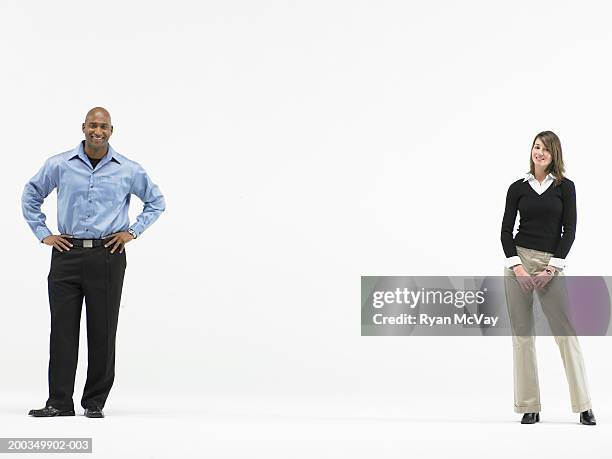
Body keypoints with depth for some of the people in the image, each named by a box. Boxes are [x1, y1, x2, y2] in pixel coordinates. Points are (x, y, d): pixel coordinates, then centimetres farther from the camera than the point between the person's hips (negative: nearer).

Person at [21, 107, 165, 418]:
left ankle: (95, 402, 12)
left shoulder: (129, 170, 2)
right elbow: (30, 195, 17)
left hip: (108, 256, -1)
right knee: (63, 328, 0)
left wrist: (133, 231, 4)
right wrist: (42, 234, 9)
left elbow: (156, 201, 15)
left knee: (102, 330, 2)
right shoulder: (59, 165, 3)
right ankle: (59, 402, 6)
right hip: (67, 253, 1)